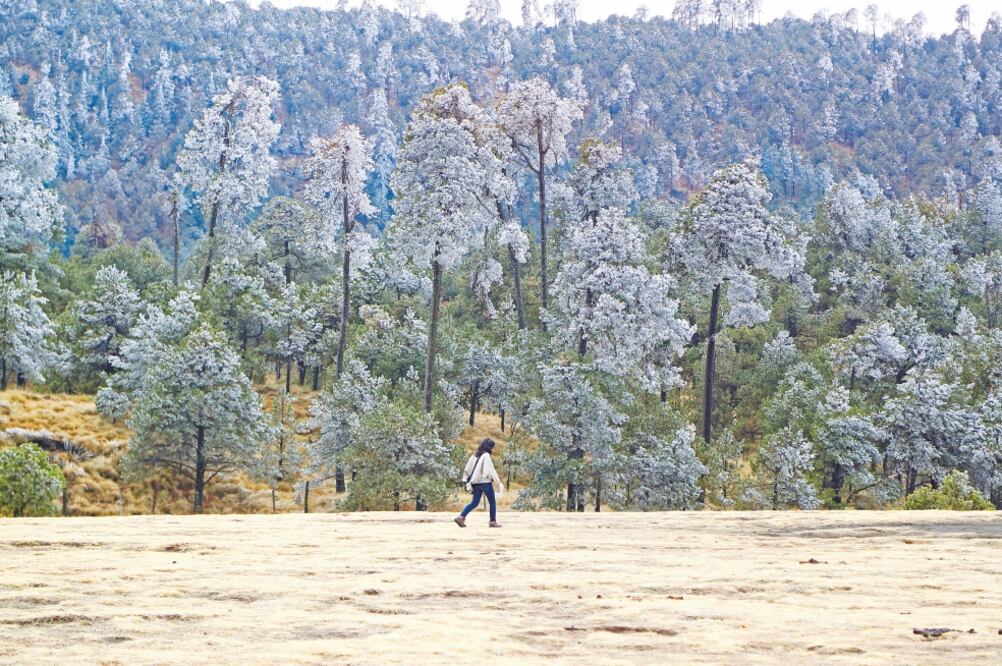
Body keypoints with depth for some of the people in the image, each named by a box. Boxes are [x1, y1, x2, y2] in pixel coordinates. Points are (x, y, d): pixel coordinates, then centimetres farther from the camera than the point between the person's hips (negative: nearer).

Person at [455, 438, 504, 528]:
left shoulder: (475, 455, 9)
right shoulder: (486, 456, -12)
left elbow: (467, 469, 11)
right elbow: (491, 470, -14)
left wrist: (468, 482, 14)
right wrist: (499, 482, -10)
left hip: (476, 482, 7)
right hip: (485, 482, -7)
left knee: (474, 502, 10)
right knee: (492, 502, 8)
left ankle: (461, 517, -3)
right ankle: (493, 521, 11)